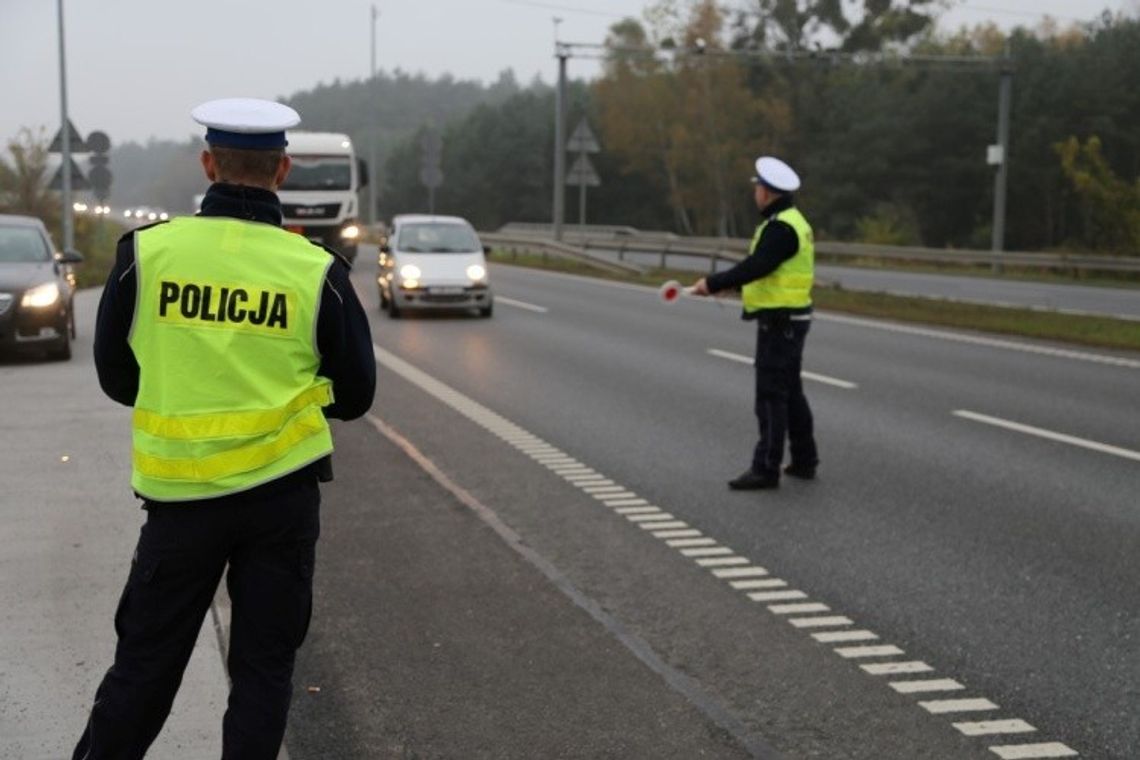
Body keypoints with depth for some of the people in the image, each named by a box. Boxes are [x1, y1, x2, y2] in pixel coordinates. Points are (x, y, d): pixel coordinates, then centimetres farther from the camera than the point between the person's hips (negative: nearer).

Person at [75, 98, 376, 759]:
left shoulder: (146, 251, -6)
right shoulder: (318, 271, -6)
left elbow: (117, 376, 5)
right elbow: (354, 396, 3)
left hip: (179, 492, 1)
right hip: (283, 493, 0)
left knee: (145, 662, 13)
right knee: (264, 668, 11)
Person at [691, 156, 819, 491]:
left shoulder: (781, 227, -18)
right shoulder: (791, 221, 14)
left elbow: (755, 267, -29)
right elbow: (762, 266, 18)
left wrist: (713, 283, -27)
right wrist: (723, 283, 14)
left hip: (779, 321, -10)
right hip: (788, 316, 10)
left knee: (771, 395, -8)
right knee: (790, 391, 17)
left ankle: (766, 468, -5)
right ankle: (804, 460, 25)